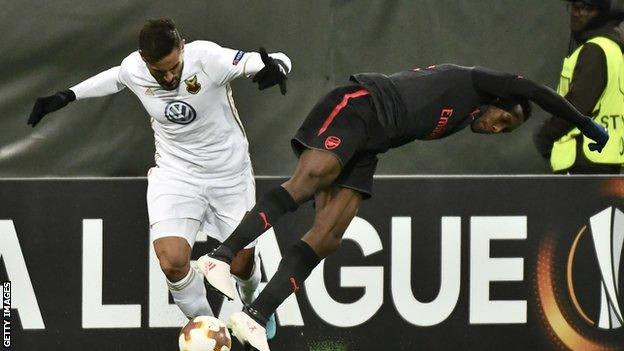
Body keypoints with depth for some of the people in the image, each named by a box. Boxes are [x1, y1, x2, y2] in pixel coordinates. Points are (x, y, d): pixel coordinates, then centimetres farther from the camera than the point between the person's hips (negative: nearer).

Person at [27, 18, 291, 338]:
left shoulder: (206, 58, -28)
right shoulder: (133, 69, -16)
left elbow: (279, 60, -29)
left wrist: (274, 67, -53)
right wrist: (66, 96, 12)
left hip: (229, 175, -1)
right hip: (175, 173, 1)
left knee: (241, 264, 9)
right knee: (172, 261, -20)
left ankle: (254, 304, 47)